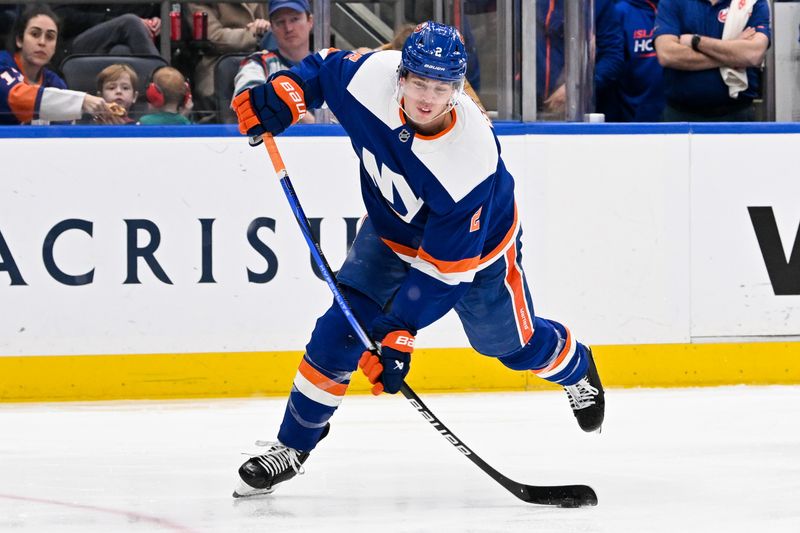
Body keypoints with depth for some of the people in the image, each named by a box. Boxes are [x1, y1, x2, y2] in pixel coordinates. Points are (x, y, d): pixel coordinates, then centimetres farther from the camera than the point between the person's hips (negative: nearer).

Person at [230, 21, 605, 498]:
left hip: (475, 246, -3)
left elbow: (443, 269, -36)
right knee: (340, 330, -11)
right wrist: (283, 93, -24)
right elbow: (325, 69, -5)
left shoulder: (471, 159, -42)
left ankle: (576, 369, 51)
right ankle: (293, 445, 1)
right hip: (392, 230, 4)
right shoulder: (372, 77, -32)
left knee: (513, 344, 15)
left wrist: (399, 335, -37)